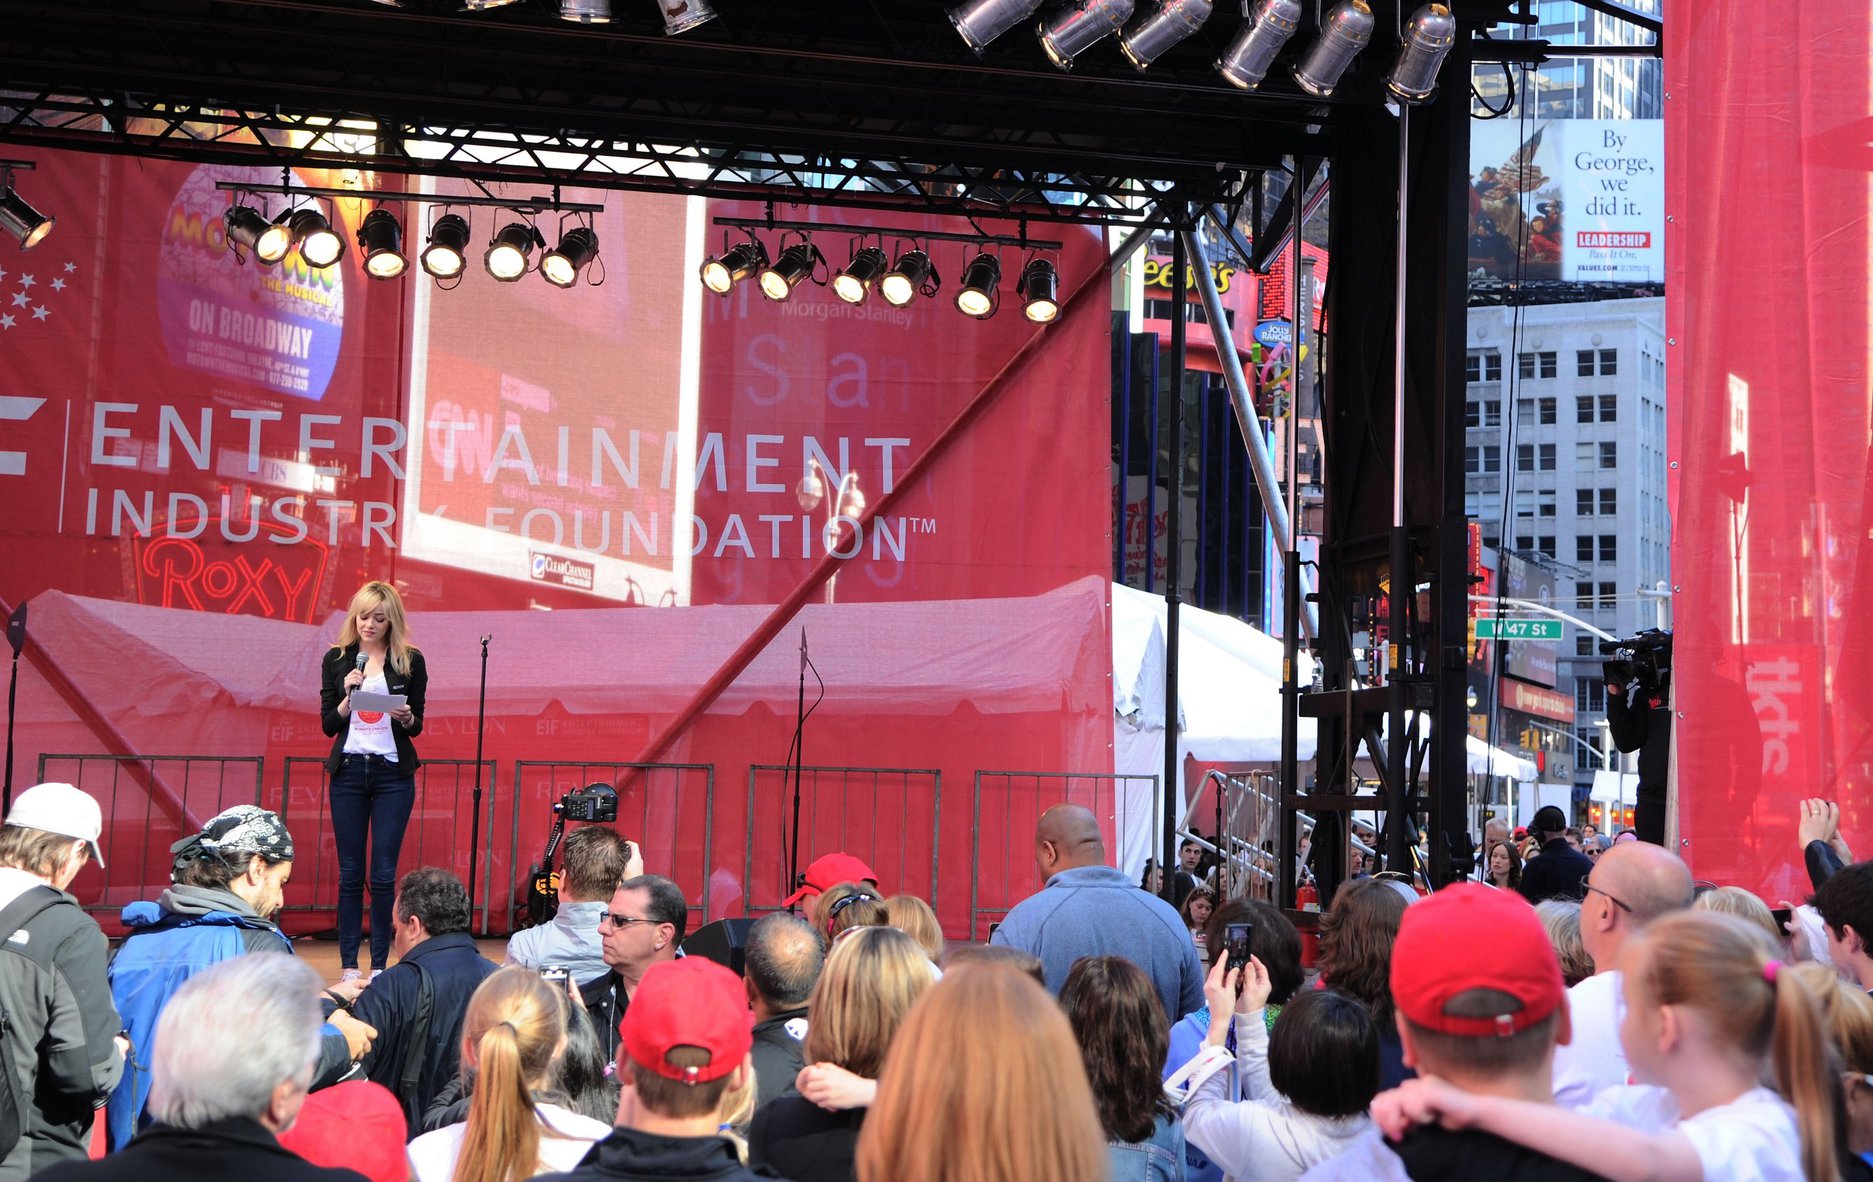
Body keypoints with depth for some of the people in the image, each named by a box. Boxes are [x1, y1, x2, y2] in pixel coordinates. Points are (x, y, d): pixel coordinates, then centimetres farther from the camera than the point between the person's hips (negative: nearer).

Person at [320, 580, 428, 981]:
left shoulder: (410, 661, 3)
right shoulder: (337, 659, 5)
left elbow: (417, 725, 6)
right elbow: (328, 724, 4)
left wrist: (406, 717, -15)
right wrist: (349, 696, -13)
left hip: (393, 773, -1)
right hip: (348, 771, 1)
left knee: (384, 874, -3)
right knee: (350, 872, 1)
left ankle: (380, 965, 1)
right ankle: (348, 965, 4)